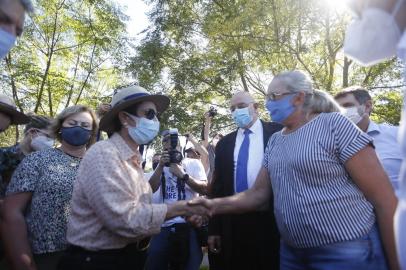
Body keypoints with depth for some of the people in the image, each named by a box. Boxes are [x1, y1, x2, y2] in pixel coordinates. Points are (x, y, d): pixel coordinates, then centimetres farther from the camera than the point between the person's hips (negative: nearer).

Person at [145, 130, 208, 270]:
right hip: (163, 226, 3)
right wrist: (161, 166, -10)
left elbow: (205, 189, -7)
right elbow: (150, 190, 0)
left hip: (188, 225, -3)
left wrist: (183, 175, -16)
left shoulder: (193, 163, 4)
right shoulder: (161, 166, 14)